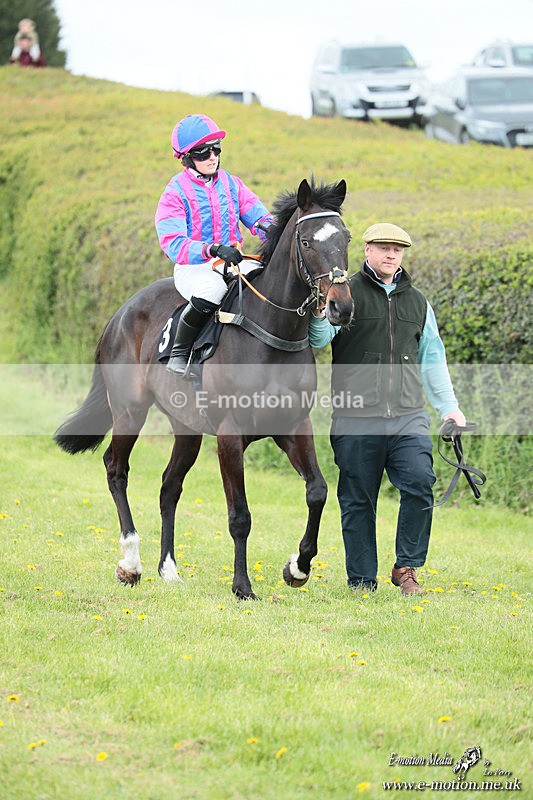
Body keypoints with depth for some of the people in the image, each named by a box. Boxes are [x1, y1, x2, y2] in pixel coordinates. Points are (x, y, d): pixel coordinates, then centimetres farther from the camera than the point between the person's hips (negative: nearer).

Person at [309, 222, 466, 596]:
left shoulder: (417, 302, 17)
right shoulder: (348, 294, 2)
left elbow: (432, 359, 24)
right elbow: (320, 337, -12)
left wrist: (449, 406, 19)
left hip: (408, 417, 3)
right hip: (356, 419, -3)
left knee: (420, 484, -15)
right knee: (358, 501, 3)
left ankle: (407, 568, 0)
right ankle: (362, 581, 12)